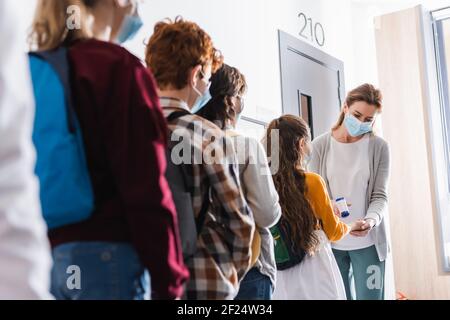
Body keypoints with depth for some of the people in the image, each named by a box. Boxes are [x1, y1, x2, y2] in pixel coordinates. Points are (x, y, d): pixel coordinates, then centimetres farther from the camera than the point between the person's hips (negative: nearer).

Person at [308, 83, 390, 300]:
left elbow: (379, 195, -1)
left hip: (367, 242, 0)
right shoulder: (320, 146, -1)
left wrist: (372, 220, -21)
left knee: (370, 296, 2)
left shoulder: (379, 147, 1)